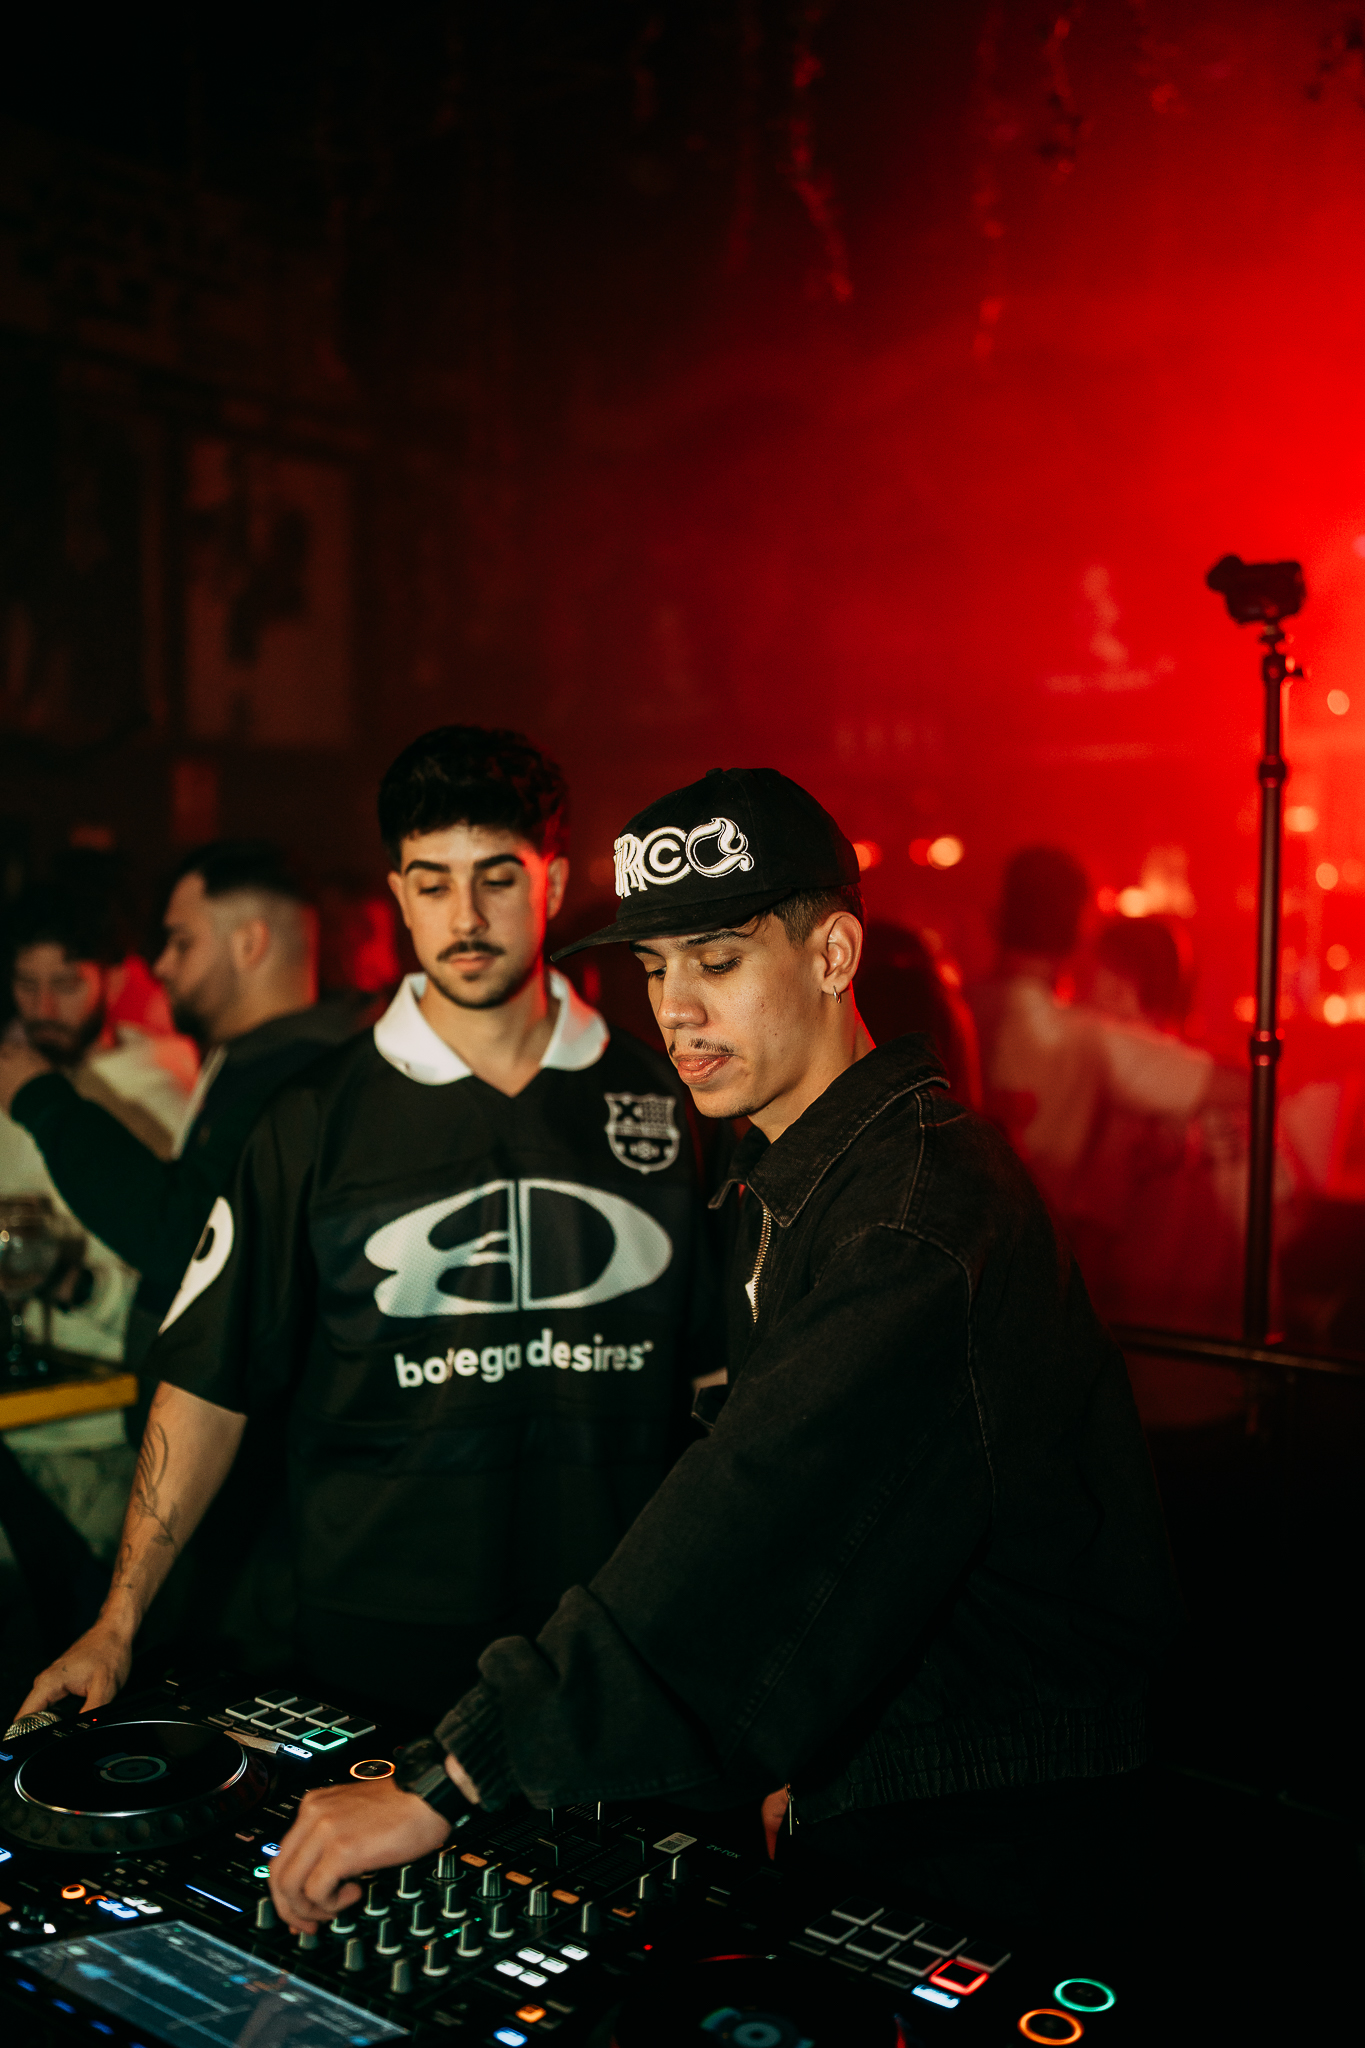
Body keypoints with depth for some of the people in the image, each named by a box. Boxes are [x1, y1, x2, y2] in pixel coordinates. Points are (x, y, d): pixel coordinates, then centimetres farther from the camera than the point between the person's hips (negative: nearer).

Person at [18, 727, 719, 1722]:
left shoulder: (664, 1098, 2)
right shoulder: (319, 1119, -2)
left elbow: (724, 1362, 7)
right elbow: (211, 1379, 0)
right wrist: (119, 1623, -4)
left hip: (620, 1638, 1)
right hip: (383, 1640, -1)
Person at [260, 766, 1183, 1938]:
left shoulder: (925, 1205, -25)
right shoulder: (792, 1180, 8)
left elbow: (753, 1523, -35)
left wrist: (449, 1781, -35)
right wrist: (792, 1753, 4)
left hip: (991, 1843, -8)